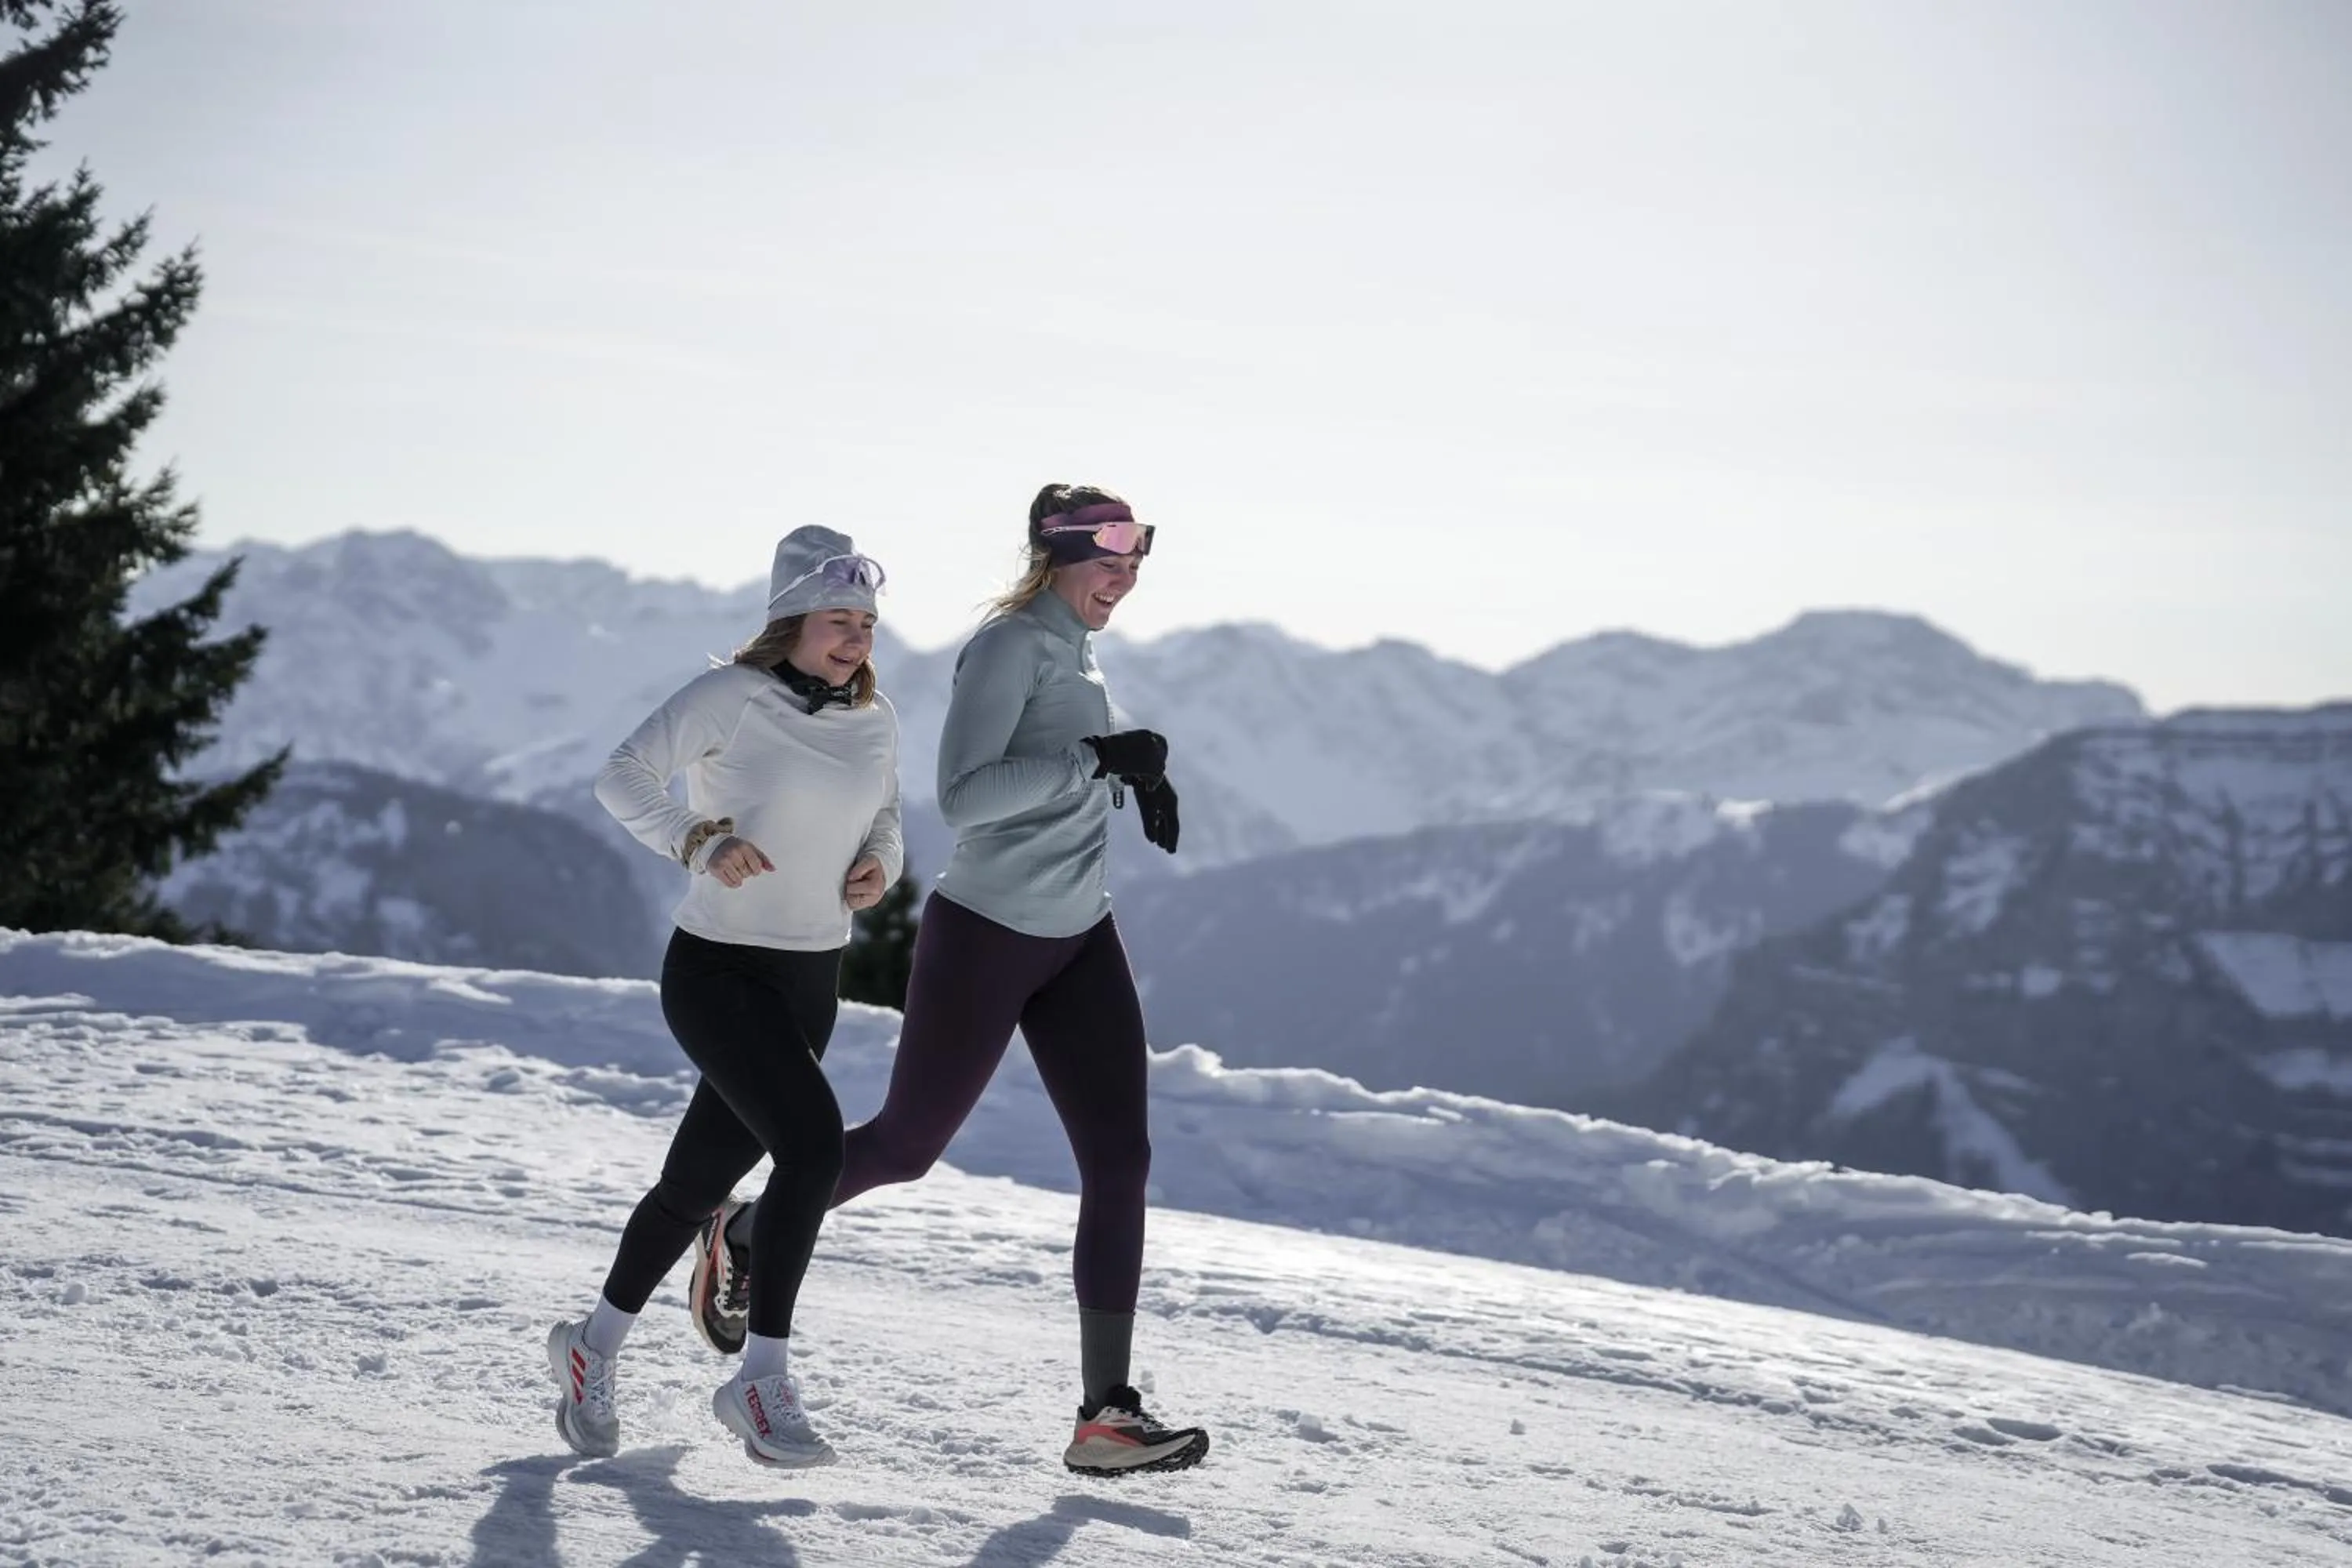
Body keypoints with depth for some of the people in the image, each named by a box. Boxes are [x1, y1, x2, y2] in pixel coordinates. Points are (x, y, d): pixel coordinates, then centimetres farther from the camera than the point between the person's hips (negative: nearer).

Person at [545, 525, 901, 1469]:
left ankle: (593, 1349, 34)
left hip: (810, 982, 6)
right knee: (814, 1145, -23)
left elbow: (884, 819, 19)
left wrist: (880, 864, -3)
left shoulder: (875, 724, 6)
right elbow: (624, 777, -11)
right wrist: (700, 842, -25)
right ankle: (762, 1380, -14)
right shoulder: (732, 698, -12)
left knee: (701, 1178, 14)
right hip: (716, 968, -6)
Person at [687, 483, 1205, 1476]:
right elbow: (962, 797, -27)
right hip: (984, 935, -8)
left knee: (1120, 1160, -5)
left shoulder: (1077, 648, 11)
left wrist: (1134, 779, 10)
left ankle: (1106, 1414, -4)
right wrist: (1096, 760, -32)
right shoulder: (1009, 644, -16)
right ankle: (742, 1238, 36)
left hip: (1077, 942, 8)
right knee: (907, 1146, 8)